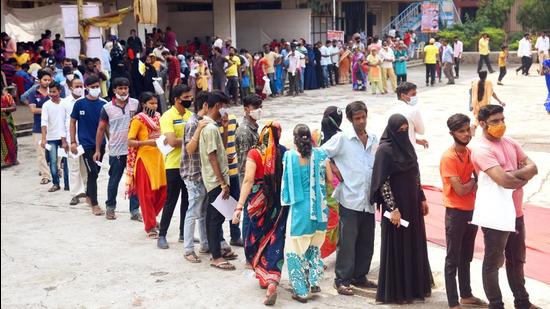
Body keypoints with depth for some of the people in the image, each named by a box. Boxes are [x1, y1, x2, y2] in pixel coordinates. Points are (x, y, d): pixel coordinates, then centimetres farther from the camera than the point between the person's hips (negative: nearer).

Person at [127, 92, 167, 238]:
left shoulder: (157, 118, 10)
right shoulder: (138, 120, -8)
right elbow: (130, 142, -12)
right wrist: (146, 142, -24)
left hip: (158, 158, 6)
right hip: (144, 159, -6)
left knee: (162, 191, 6)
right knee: (146, 193, 0)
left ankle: (151, 218, 28)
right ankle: (150, 226, 7)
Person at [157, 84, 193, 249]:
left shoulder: (190, 114, 9)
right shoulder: (168, 116, -11)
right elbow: (172, 141, -21)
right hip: (174, 165, -6)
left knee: (187, 200, 13)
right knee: (171, 201, -1)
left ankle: (184, 233, 24)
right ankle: (162, 236, 9)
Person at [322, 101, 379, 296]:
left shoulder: (374, 140, 10)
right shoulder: (342, 139, -4)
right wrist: (336, 173, -6)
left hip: (368, 201, 5)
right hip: (350, 199, -5)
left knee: (366, 242, 11)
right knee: (347, 241, -2)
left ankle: (359, 276, 26)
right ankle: (342, 280, 9)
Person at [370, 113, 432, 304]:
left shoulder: (407, 145, 7)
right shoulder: (385, 150, -16)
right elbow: (382, 183, -18)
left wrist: (422, 198, 15)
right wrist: (393, 208, -20)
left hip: (412, 204, 8)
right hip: (396, 205, -8)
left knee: (415, 245, 15)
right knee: (397, 248, 1)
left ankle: (415, 286, 28)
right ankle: (395, 292, 13)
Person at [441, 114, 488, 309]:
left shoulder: (470, 153, 5)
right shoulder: (448, 158, -19)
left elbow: (478, 177, 15)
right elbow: (460, 190, -22)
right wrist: (473, 182, -5)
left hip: (472, 211, 7)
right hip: (456, 213, -7)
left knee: (466, 257, 19)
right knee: (453, 260, 2)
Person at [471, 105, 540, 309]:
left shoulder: (510, 143, 8)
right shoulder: (481, 150, -19)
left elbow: (532, 167, 3)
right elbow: (504, 180, -28)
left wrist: (515, 175, -16)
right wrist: (523, 176, -9)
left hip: (516, 212, 8)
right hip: (495, 215, -8)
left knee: (516, 260, 21)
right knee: (493, 263, 6)